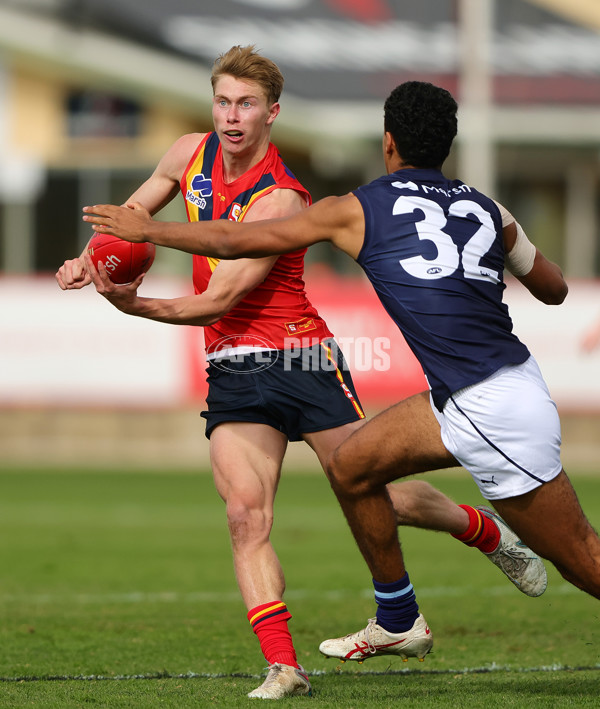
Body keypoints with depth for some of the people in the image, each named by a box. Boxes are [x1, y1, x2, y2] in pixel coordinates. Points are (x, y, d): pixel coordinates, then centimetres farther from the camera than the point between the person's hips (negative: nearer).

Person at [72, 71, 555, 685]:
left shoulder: (280, 201, -20)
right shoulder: (191, 155, 2)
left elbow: (215, 302, -24)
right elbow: (130, 215, 20)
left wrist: (136, 306, -36)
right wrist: (88, 260, 2)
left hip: (301, 359, -5)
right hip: (231, 373, 5)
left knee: (379, 500, 3)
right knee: (245, 514, -14)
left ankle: (487, 531, 33)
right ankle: (282, 667, -16)